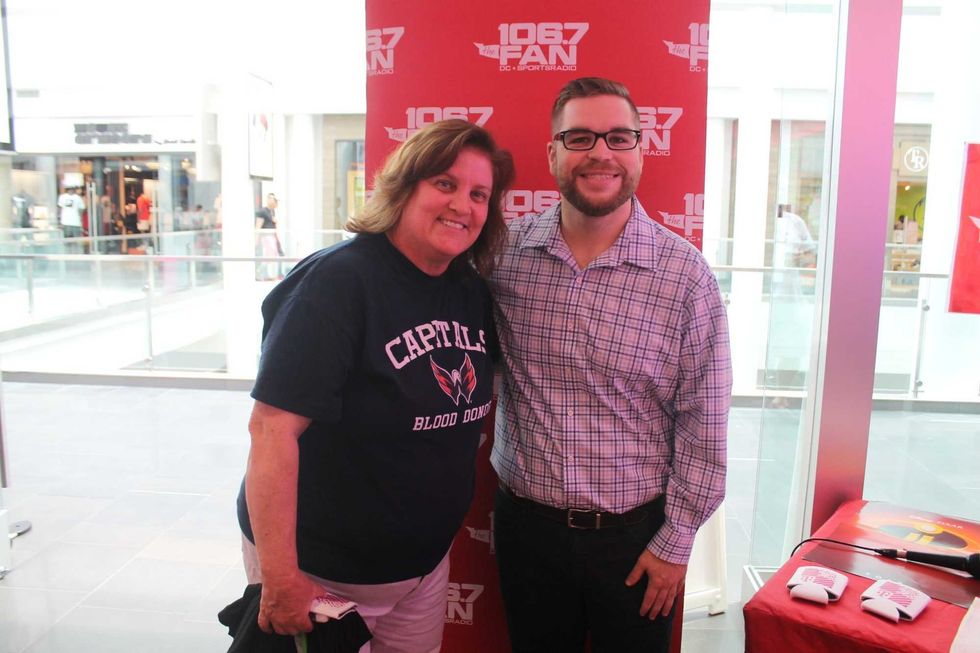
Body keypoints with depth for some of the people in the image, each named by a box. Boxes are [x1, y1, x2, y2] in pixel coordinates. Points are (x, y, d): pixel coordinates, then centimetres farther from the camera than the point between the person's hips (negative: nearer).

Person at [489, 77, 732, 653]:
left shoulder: (686, 274, -12)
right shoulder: (505, 252, -6)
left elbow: (702, 423, -8)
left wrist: (675, 540, -5)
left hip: (636, 533, -1)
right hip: (526, 524, 2)